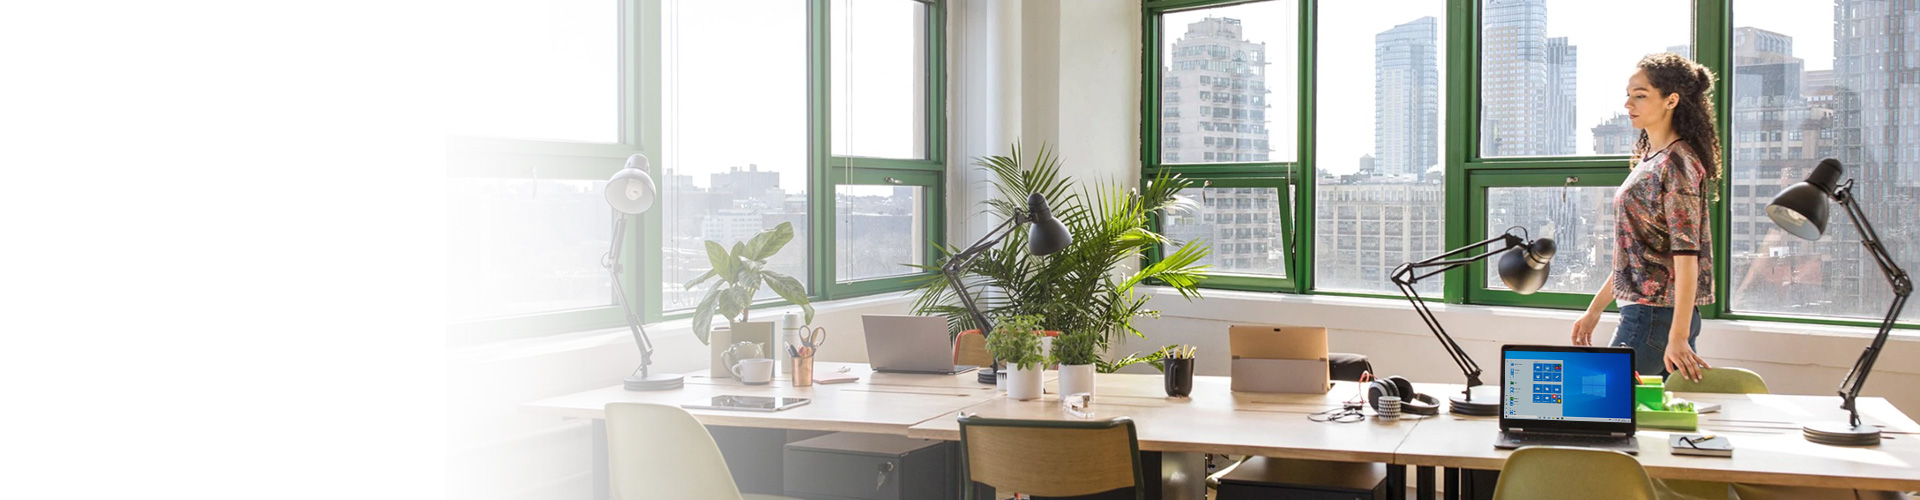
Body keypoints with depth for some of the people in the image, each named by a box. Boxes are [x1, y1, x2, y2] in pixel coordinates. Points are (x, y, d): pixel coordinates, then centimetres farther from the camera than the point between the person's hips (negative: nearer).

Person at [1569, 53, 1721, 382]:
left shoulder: (1676, 163, -13)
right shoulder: (1650, 158, 16)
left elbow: (1686, 255, -20)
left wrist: (1678, 337, -24)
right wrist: (1595, 309, 22)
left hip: (1655, 315, -9)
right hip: (1644, 312, 9)